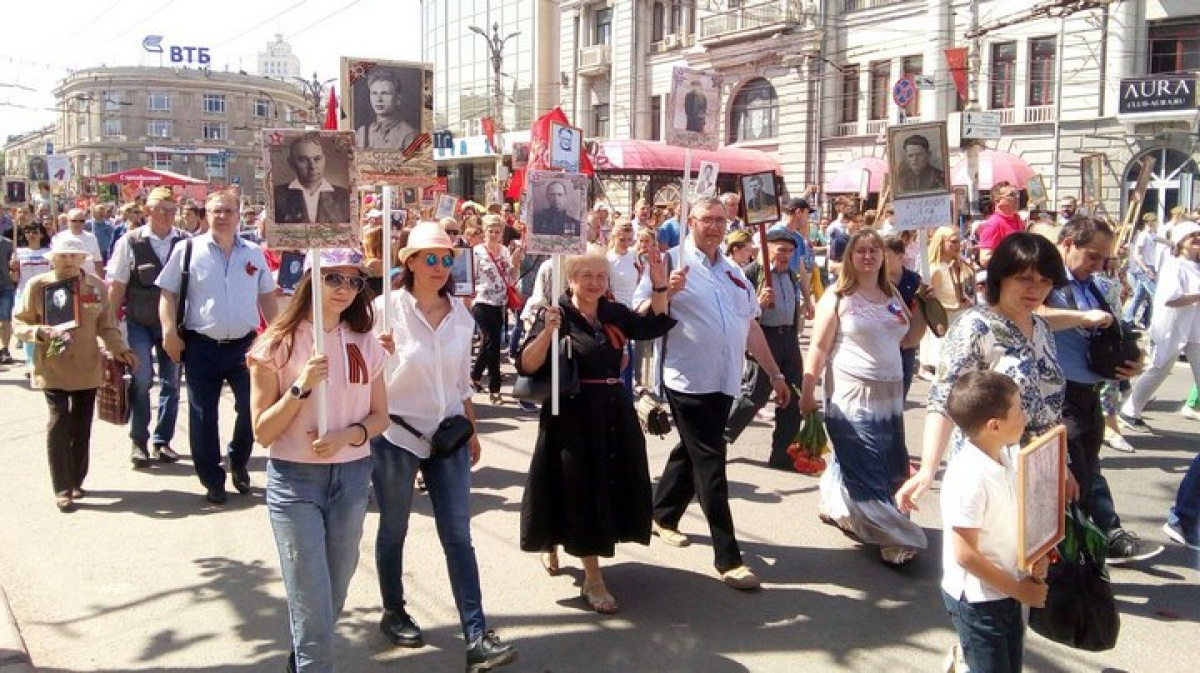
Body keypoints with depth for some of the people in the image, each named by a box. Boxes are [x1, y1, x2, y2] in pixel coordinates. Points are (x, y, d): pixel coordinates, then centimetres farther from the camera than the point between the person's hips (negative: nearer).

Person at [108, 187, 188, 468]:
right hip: (139, 322, -2)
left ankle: (162, 441, 23)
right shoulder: (130, 242, -7)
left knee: (171, 381, 9)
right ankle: (138, 442, 8)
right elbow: (117, 285, -3)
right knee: (141, 379, -8)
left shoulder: (186, 242, -4)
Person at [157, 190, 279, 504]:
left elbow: (267, 297, 15)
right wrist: (170, 332, -10)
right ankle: (212, 480, 18)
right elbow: (168, 294, 1)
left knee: (251, 408, 3)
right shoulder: (188, 250, 0)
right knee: (204, 416, 4)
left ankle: (239, 463, 29)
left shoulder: (254, 253, 8)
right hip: (201, 346, -2)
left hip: (244, 345, 2)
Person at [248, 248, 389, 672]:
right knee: (313, 610, -5)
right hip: (295, 480, -4)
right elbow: (263, 433, -9)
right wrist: (301, 386, -22)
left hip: (351, 477, 4)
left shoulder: (365, 344, 3)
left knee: (334, 596, 17)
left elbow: (379, 417, 8)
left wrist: (347, 435, -11)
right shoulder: (279, 345, -7)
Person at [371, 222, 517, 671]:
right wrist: (383, 354, -31)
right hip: (396, 435, -3)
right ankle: (393, 612, 34)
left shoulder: (460, 315, 3)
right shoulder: (388, 308, -10)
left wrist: (472, 430, 16)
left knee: (458, 536, 1)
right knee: (394, 530, 12)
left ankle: (476, 636, 2)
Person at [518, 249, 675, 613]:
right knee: (581, 491, -2)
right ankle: (593, 579, 9)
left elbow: (655, 325, 12)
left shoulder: (614, 313, 6)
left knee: (611, 487, 15)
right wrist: (547, 332, -31)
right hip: (572, 415, -6)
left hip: (614, 413, 7)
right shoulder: (555, 315, -10)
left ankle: (555, 544, 39)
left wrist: (660, 286, -1)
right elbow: (527, 366, -16)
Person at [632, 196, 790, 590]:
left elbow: (751, 327, 21)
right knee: (710, 464, -6)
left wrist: (774, 374, 19)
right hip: (689, 381, -7)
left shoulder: (734, 274, 17)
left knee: (692, 453, 19)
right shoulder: (671, 263, -5)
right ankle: (727, 558, -2)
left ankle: (663, 516, 38)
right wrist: (665, 292, -26)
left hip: (725, 381, 7)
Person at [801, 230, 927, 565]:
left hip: (889, 394, 6)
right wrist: (807, 391, -13)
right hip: (851, 395, -6)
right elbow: (818, 347, -9)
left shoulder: (892, 294, 10)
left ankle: (835, 507, 35)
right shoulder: (837, 297, -7)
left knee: (870, 462, 14)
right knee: (867, 470, -4)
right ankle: (892, 538, 2)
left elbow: (907, 339, 17)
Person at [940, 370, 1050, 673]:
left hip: (1009, 591, 8)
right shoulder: (969, 478, -27)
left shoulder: (1008, 458, -2)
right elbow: (965, 555, -24)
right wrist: (1019, 590, -14)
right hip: (977, 600, -8)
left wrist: (1036, 556, -3)